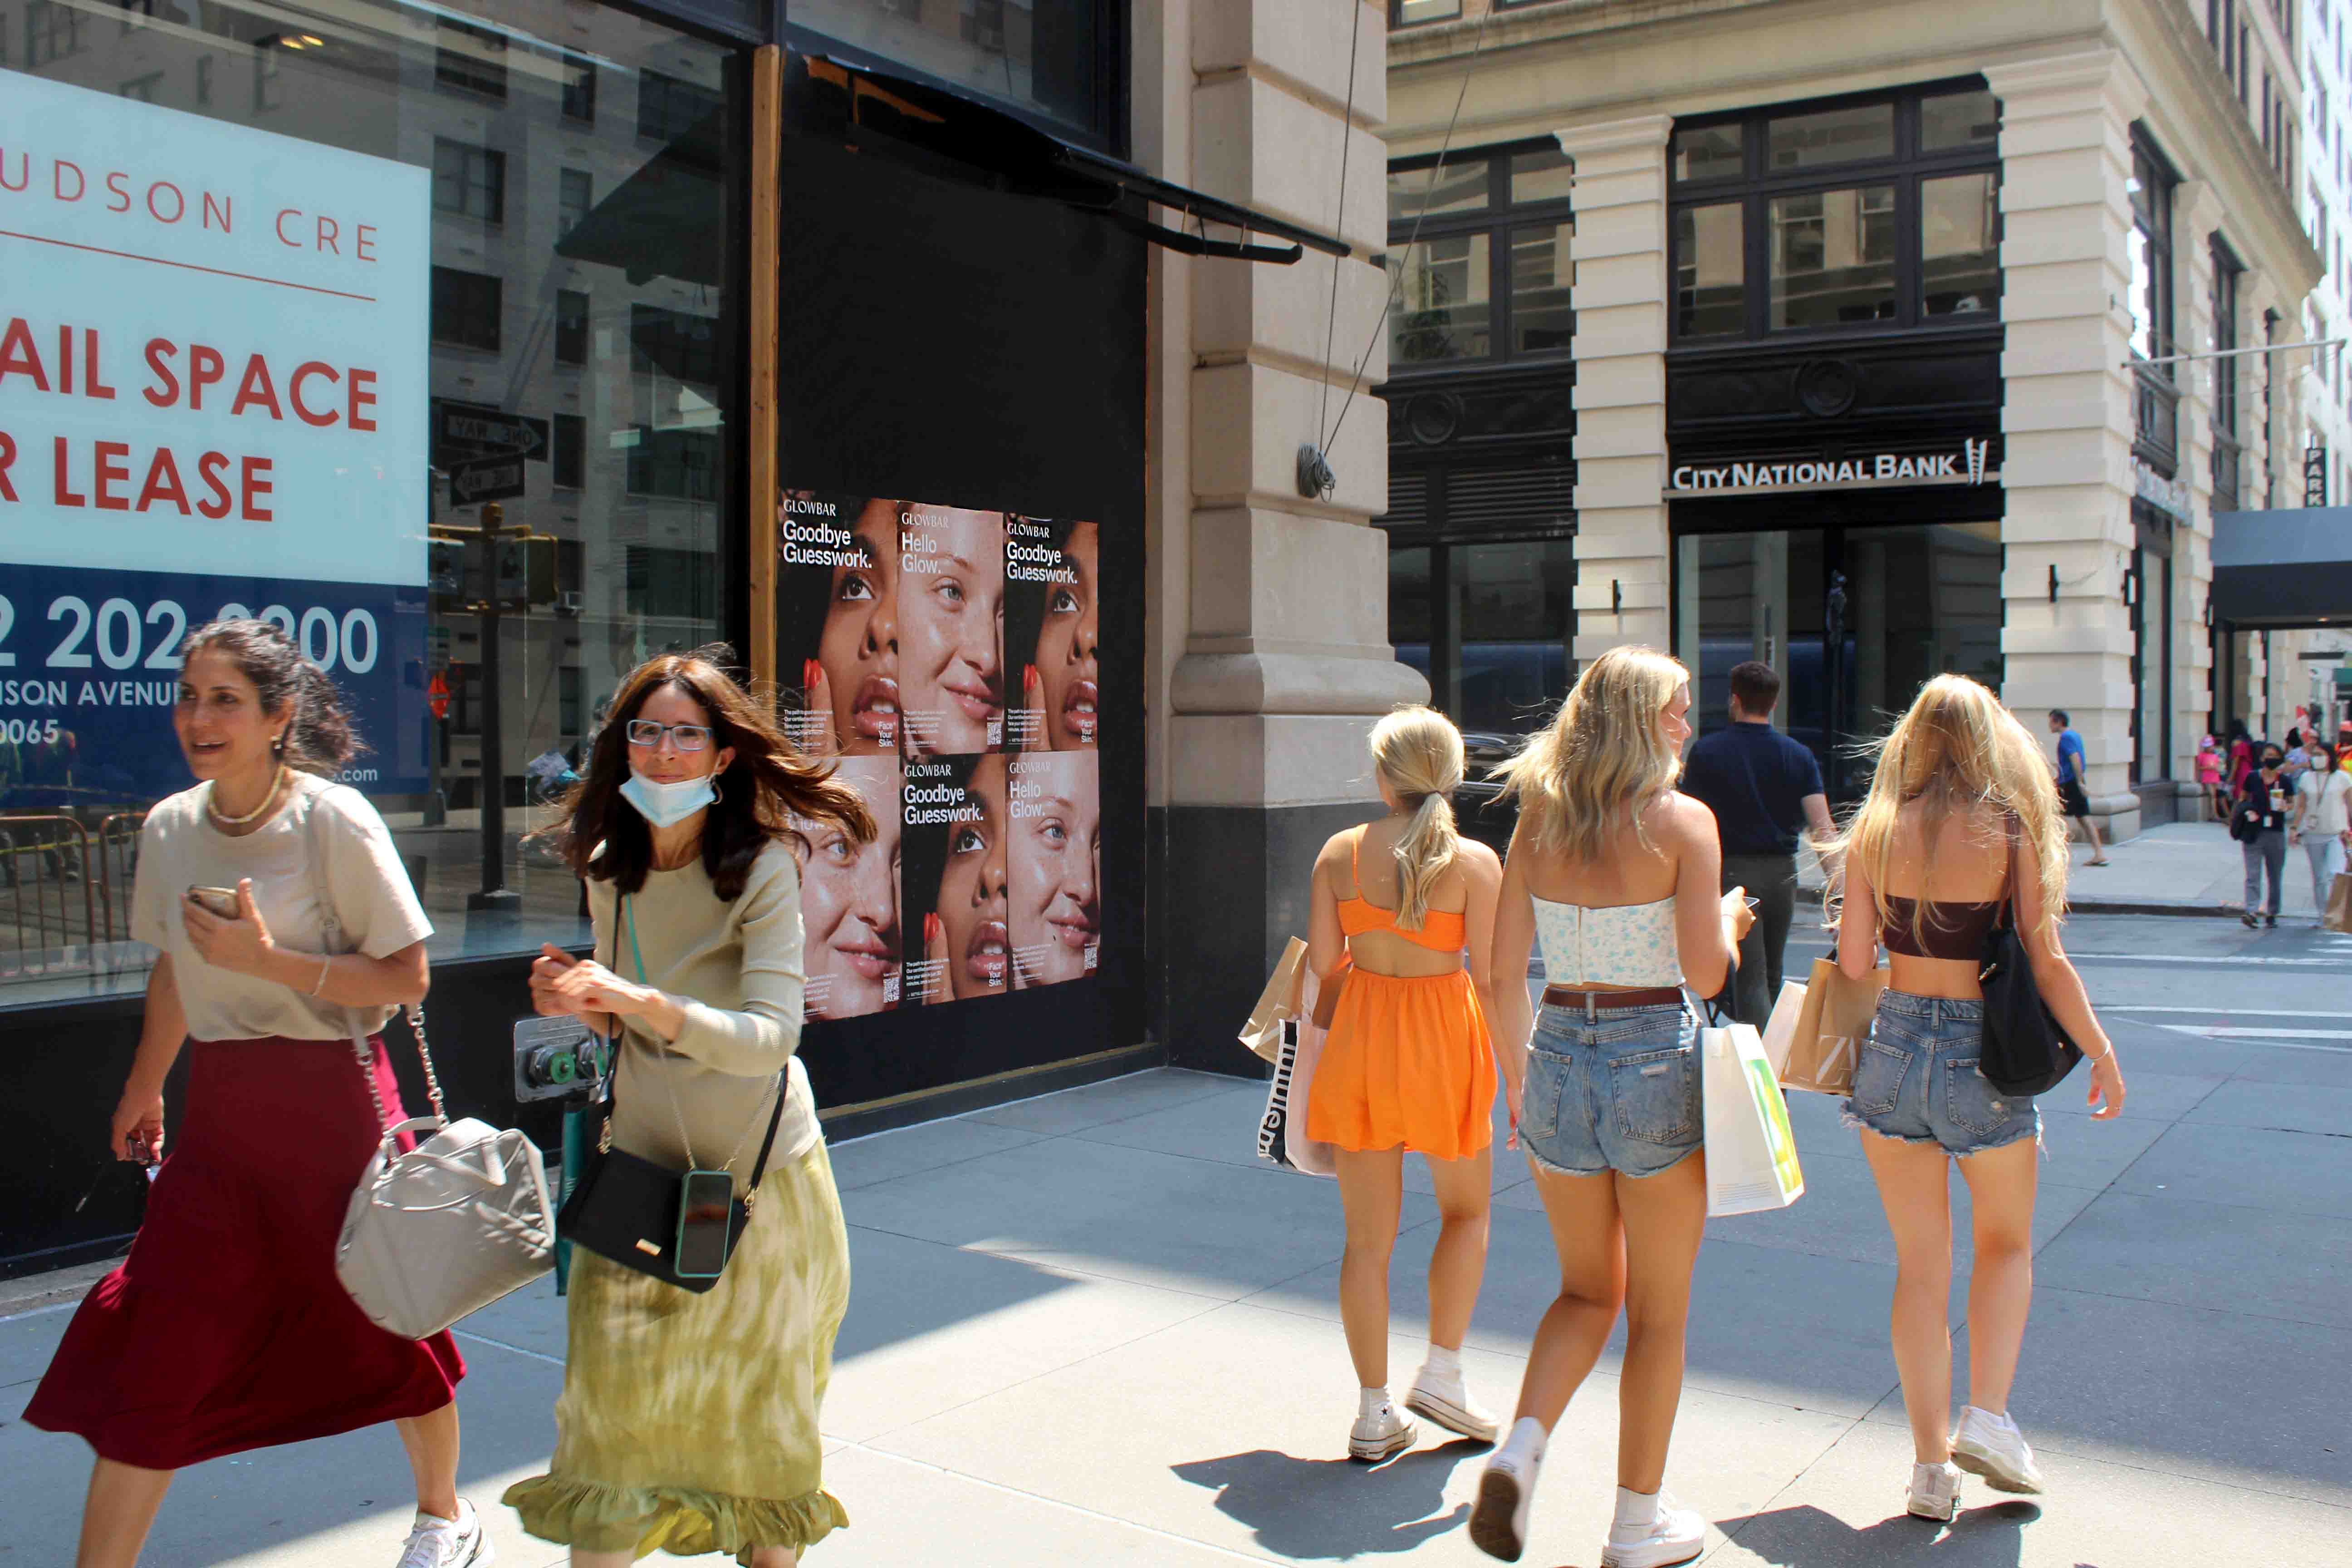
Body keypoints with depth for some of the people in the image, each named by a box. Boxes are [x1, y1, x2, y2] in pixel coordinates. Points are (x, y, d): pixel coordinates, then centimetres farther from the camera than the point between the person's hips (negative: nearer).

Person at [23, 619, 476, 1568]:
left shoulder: (334, 820, -13)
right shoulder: (170, 827, 4)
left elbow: (407, 977, -14)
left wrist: (266, 960, -22)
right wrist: (144, 1090, 27)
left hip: (332, 1099, -4)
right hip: (220, 1109, 5)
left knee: (386, 1324, 10)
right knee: (152, 1342, 2)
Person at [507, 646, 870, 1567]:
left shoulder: (761, 868, -17)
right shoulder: (609, 869, 2)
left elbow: (770, 1037, -27)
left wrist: (638, 1001, -39)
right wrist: (582, 1002, -8)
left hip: (757, 1170, -4)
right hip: (642, 1160, 4)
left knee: (756, 1398, 9)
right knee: (613, 1387, -1)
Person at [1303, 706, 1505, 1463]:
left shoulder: (1340, 853, -3)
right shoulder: (1474, 861, -10)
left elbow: (1322, 965, -3)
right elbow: (1493, 977, -11)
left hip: (1358, 1034, 2)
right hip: (1443, 1038, -2)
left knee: (1367, 1237, 10)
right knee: (1466, 1210, 23)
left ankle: (1374, 1413, 16)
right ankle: (1442, 1372, 18)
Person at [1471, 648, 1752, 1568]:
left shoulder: (1538, 822, 3)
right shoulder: (1682, 820, -10)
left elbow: (1502, 970, 3)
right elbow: (1705, 972, -14)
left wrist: (1516, 1076, 15)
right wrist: (1731, 922, 8)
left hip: (1560, 1060, 4)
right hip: (1656, 1063, -4)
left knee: (1588, 1291, 21)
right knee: (1658, 1313, 12)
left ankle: (1520, 1449, 0)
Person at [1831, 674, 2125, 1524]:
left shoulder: (1876, 829, -2)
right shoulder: (2011, 830, -7)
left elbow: (1853, 960, -4)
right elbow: (2047, 962, -8)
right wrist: (2103, 1054, 3)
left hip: (1893, 1047, 2)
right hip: (1982, 1055, -2)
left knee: (1919, 1263, 12)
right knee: (2006, 1242, 21)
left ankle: (1932, 1462, 13)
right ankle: (1987, 1415, 9)